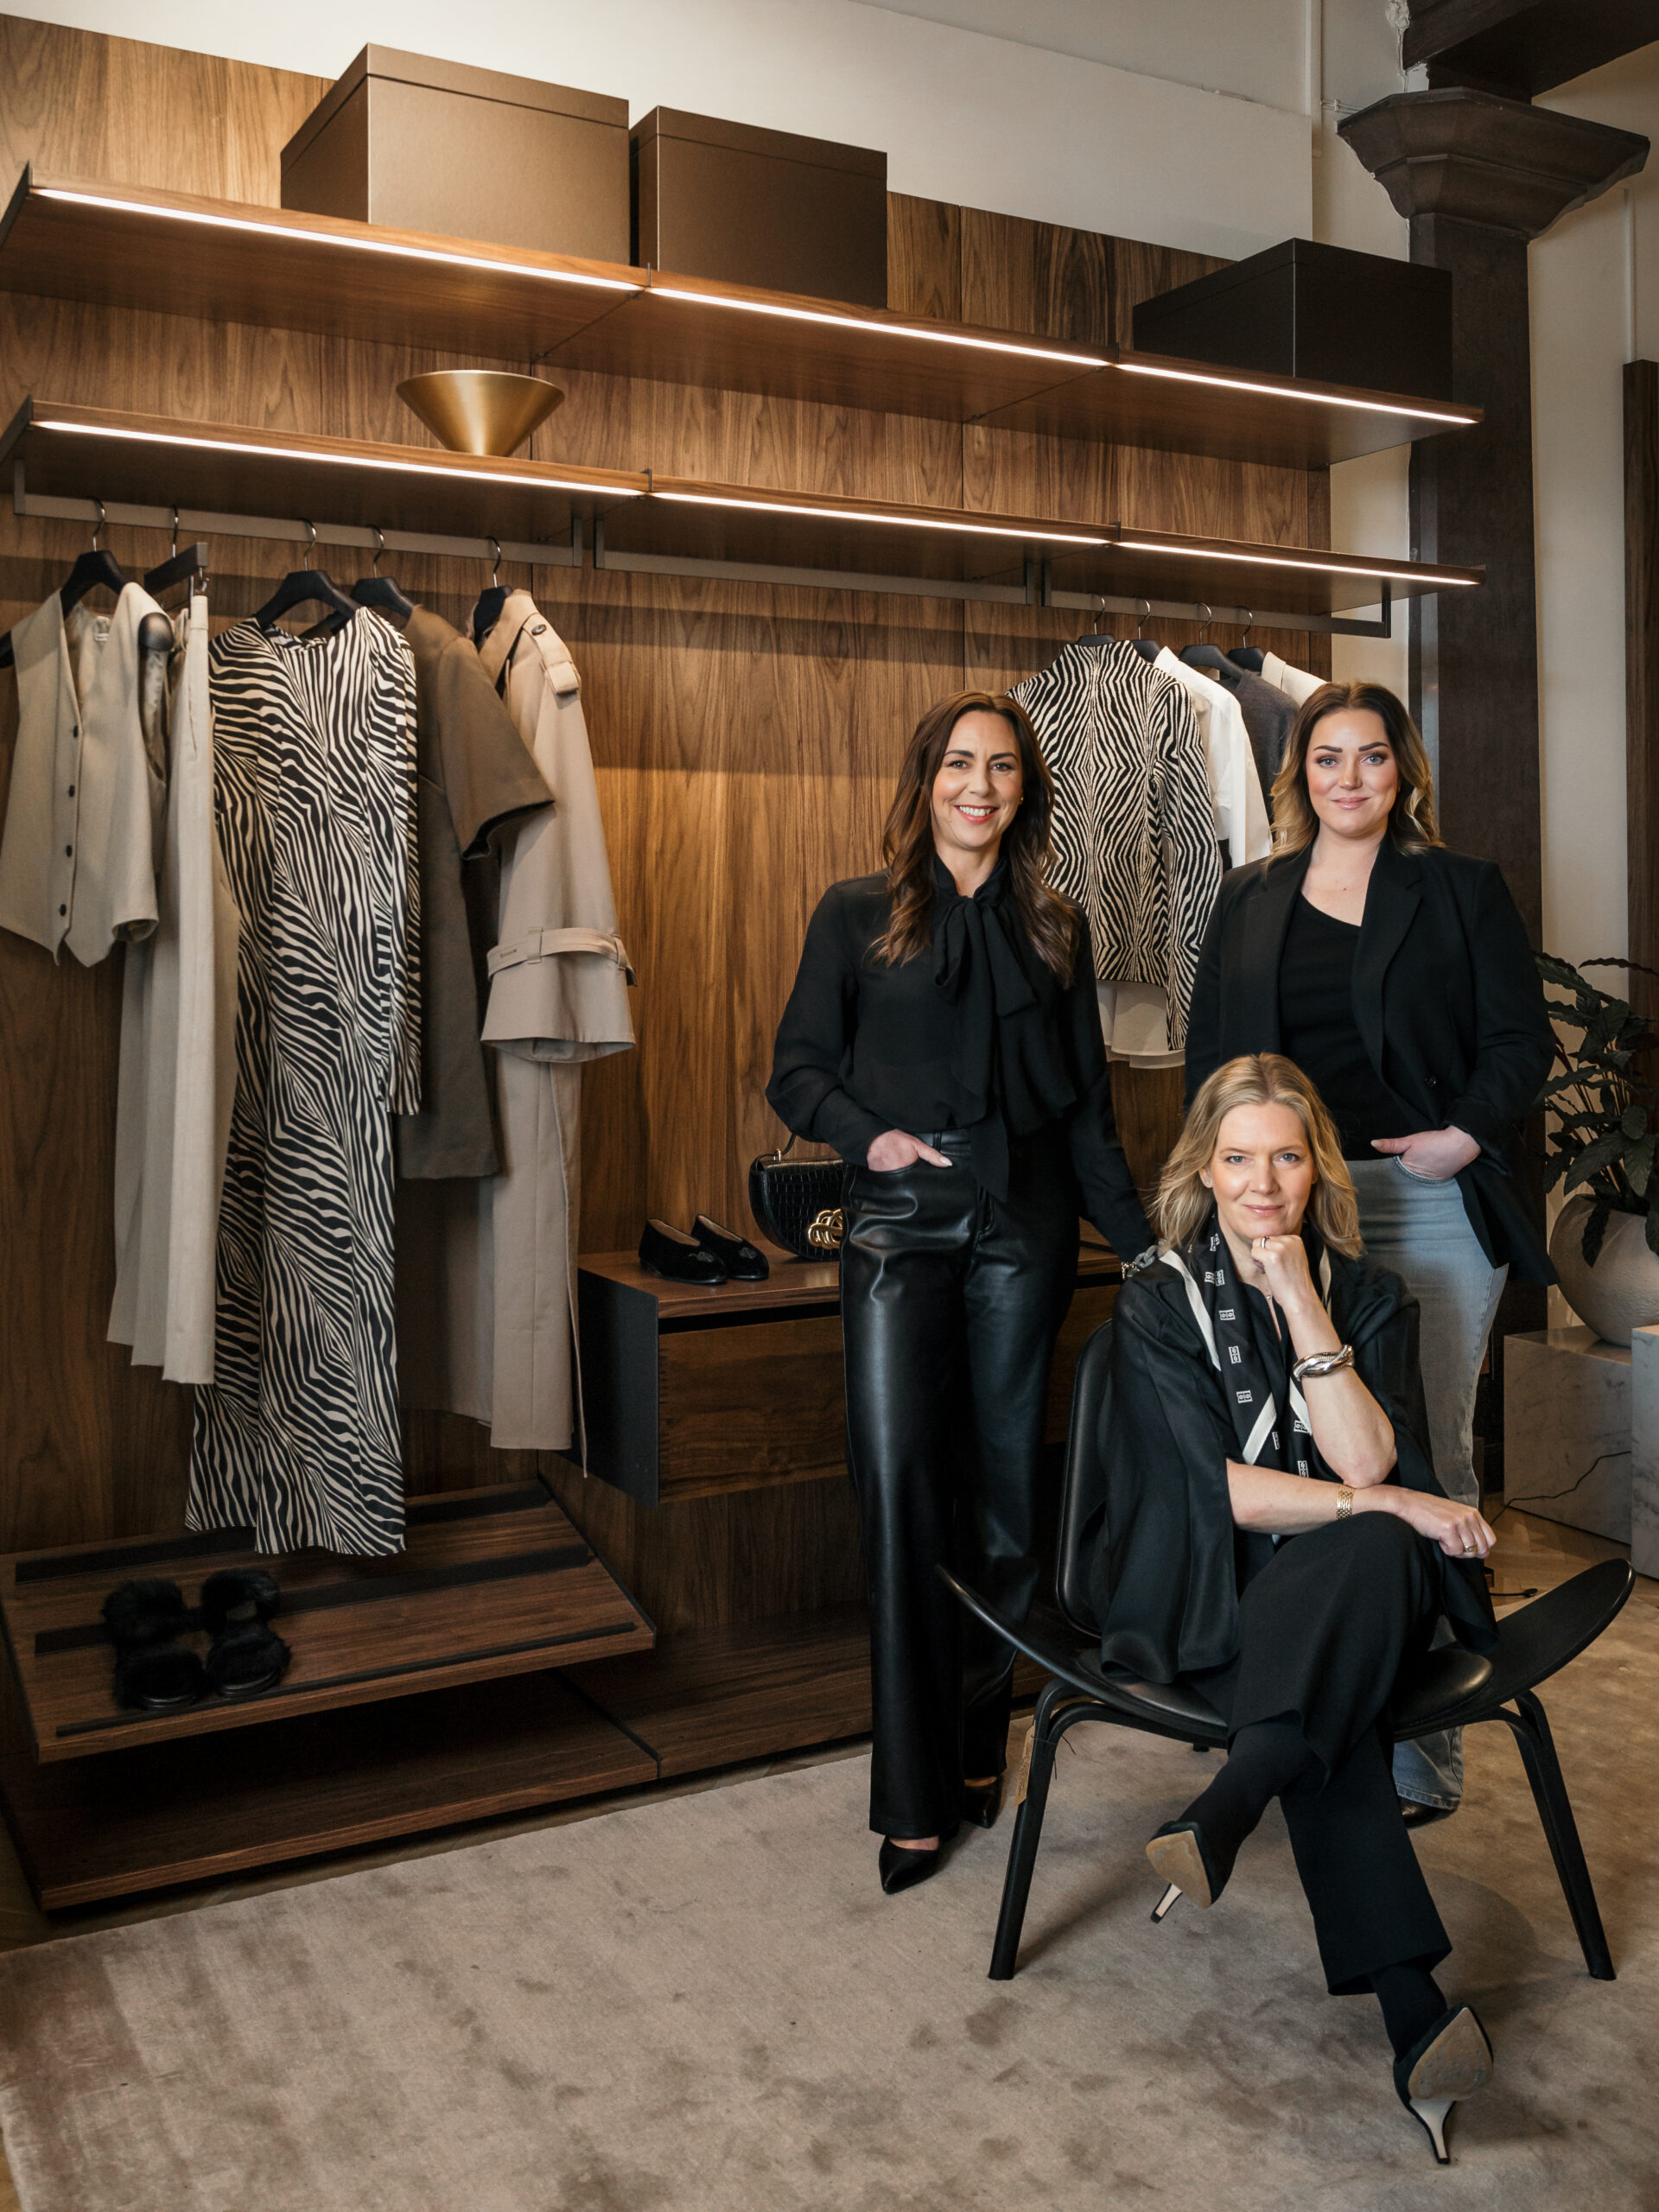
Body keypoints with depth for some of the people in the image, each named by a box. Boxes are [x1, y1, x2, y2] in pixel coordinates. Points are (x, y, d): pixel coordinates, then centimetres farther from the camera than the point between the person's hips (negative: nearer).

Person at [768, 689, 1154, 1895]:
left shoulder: (1056, 930, 13)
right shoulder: (857, 915, 7)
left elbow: (1089, 1106, 13)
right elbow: (798, 1068, 7)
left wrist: (1144, 1238, 7)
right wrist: (867, 1133, -12)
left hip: (1024, 1223, 2)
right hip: (901, 1222, -2)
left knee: (1005, 1489, 6)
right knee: (902, 1485, -7)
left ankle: (980, 1742, 24)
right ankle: (914, 1795, 3)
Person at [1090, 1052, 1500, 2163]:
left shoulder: (1370, 1295, 7)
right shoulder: (1159, 1302, 1)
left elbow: (1366, 1461, -10)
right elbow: (1222, 1489, -8)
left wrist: (1301, 1302, -14)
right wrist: (1393, 1506, -13)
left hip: (1349, 1596, 2)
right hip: (1215, 1599, -2)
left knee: (1375, 1553, -37)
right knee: (1357, 1626, -36)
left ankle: (1229, 1806, -49)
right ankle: (1415, 2009, -40)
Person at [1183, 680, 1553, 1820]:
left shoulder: (1462, 890, 6)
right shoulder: (1251, 898, 14)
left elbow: (1522, 1038, 3)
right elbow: (1210, 1050, 14)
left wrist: (1466, 1134, -12)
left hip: (1432, 1208, -2)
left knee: (1427, 1463, 1)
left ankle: (1424, 1753, 9)